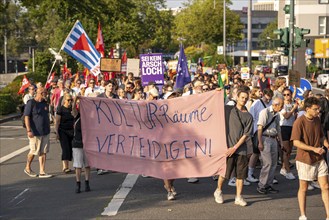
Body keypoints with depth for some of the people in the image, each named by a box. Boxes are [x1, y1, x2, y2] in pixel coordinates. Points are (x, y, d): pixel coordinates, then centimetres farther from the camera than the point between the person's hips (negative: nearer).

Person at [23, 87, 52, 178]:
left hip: (45, 132, 6)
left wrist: (49, 128, 19)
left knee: (43, 152, 4)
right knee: (34, 151, 4)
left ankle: (42, 172, 7)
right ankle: (27, 168, 26)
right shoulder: (31, 103, -11)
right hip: (35, 132, -6)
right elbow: (26, 117, -14)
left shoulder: (44, 103, 11)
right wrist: (29, 130, -20)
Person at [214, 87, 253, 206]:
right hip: (227, 146, -2)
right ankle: (218, 191, 25)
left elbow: (246, 135, 1)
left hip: (241, 148, 2)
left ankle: (238, 197, 12)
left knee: (241, 174, 3)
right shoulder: (228, 109, 5)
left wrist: (235, 147, -7)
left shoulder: (248, 116, 6)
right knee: (224, 172, 3)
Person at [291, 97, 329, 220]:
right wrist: (314, 149, -23)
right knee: (303, 188, 8)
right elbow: (296, 142, -19)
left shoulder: (317, 120, 5)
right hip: (305, 160, -6)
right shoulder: (299, 122, -15)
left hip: (319, 159, 6)